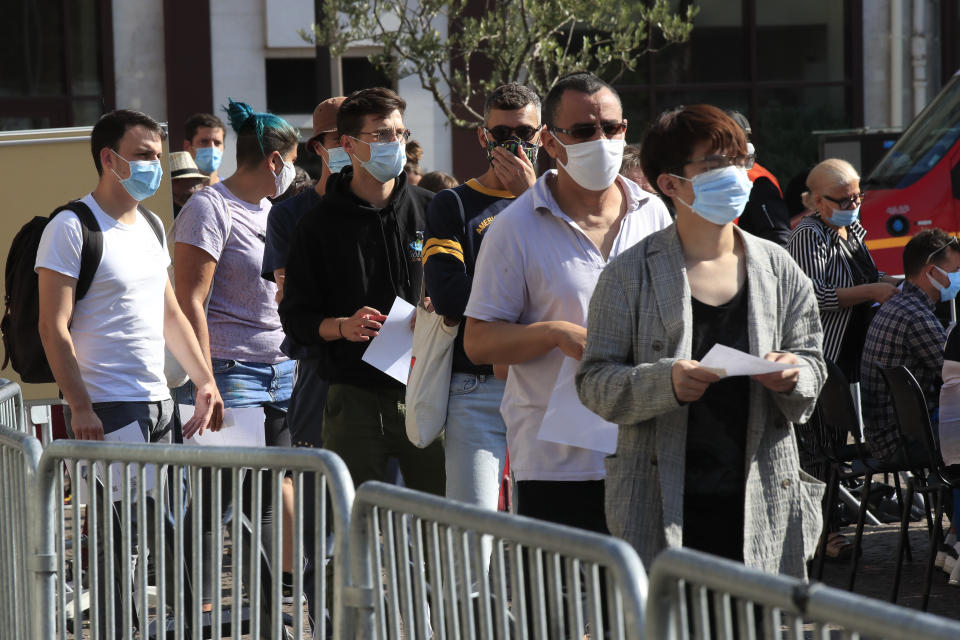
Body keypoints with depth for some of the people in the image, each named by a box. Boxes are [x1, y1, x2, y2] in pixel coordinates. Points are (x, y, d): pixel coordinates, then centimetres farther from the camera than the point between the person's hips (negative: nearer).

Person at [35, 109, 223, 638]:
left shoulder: (151, 226, 15)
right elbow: (53, 327, -14)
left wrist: (205, 380, 19)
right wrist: (79, 407, -20)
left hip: (157, 404, 8)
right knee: (116, 535, -9)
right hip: (105, 409, -8)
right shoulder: (71, 228, -10)